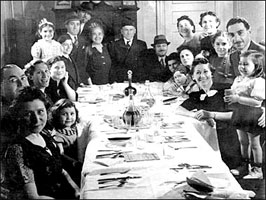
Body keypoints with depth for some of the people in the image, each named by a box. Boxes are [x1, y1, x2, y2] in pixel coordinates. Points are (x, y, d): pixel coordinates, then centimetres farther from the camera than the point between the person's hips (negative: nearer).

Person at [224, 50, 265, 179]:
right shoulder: (238, 79, 6)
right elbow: (233, 93, 18)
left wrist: (238, 99, -30)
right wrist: (229, 98, -6)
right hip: (240, 115, 8)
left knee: (254, 144, 5)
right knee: (243, 142, 18)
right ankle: (244, 166, 33)